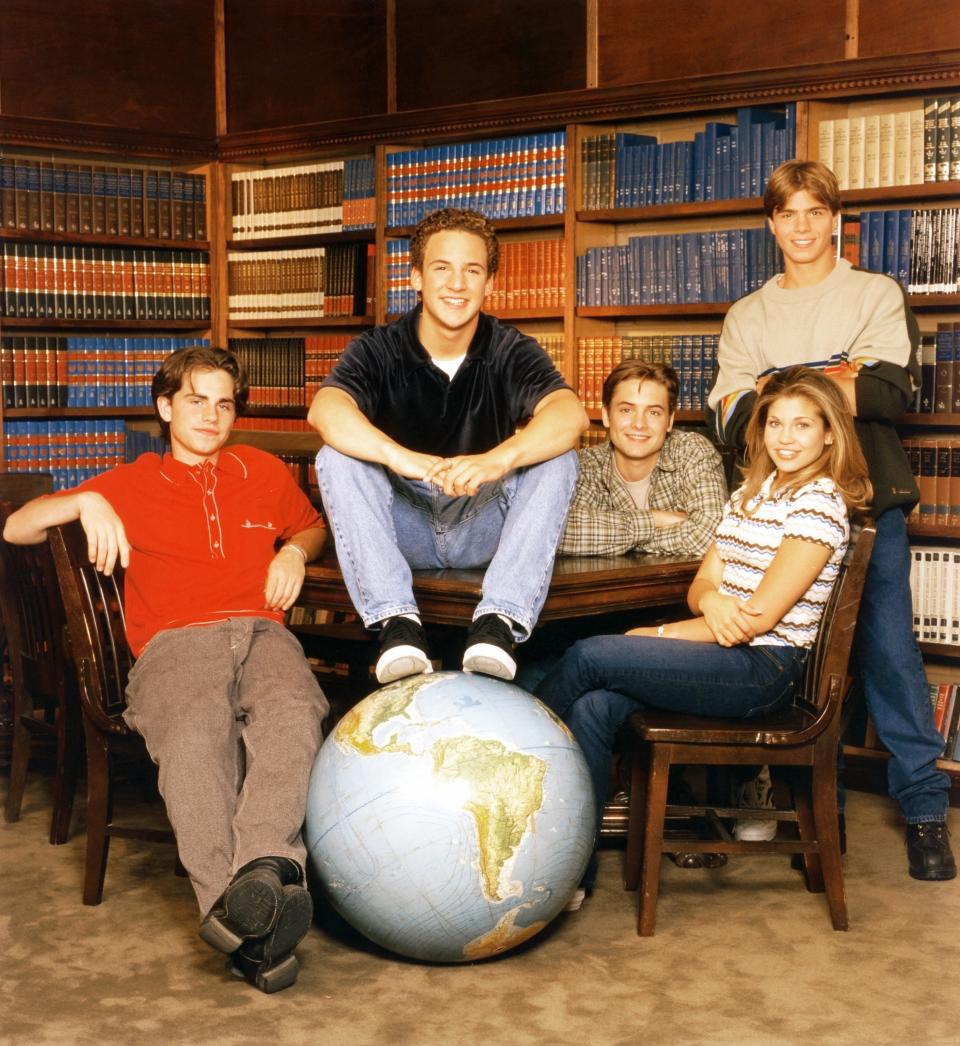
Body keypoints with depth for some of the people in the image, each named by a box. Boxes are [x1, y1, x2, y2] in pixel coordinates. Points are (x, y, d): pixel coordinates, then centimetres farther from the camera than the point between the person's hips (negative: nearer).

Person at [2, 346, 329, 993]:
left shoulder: (264, 473, 31)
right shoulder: (132, 485, 25)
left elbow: (314, 526, 46)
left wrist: (294, 551, 20)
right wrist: (86, 504, -2)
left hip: (262, 631, 2)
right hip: (175, 641, -2)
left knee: (292, 714, -39)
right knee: (196, 734, -40)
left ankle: (261, 866, -61)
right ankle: (255, 920, -57)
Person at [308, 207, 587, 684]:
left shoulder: (512, 353, -5)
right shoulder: (378, 350, -6)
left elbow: (569, 415, -26)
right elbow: (325, 411, -29)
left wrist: (498, 459, -47)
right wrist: (409, 462, -46)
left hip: (483, 529, 0)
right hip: (402, 528, 0)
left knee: (558, 461, -23)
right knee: (336, 459, -24)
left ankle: (499, 620, -35)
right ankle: (395, 619, -35)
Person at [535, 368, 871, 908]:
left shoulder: (821, 503, -9)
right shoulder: (750, 495, 18)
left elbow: (760, 617, -15)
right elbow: (700, 586, 14)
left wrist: (660, 635, -9)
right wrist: (711, 600, -13)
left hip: (765, 668, -7)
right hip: (725, 656, 7)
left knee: (590, 656, -20)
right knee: (594, 708, -19)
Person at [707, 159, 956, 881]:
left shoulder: (878, 295, 10)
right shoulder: (747, 317, 17)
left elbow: (893, 391, -7)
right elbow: (728, 422, 4)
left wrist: (773, 389, -9)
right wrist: (831, 383, -9)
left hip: (866, 500, -2)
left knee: (888, 647, -6)